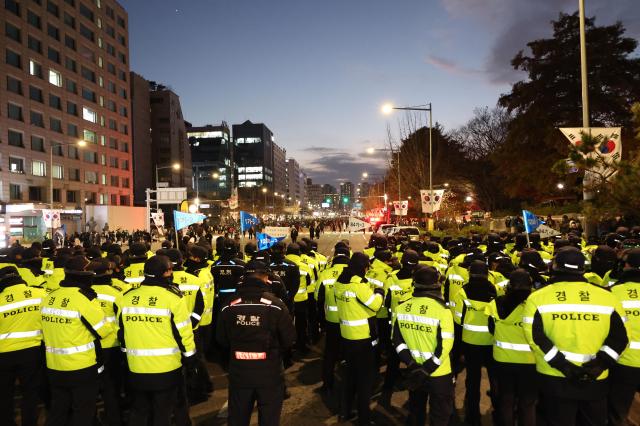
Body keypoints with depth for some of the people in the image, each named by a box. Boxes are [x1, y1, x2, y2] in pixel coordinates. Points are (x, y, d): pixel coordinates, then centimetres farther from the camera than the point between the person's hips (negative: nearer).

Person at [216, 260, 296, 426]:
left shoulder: (228, 307, -10)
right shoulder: (275, 305, -17)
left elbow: (221, 339, 3)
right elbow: (289, 339, -10)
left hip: (239, 373, 2)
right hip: (269, 374, -2)